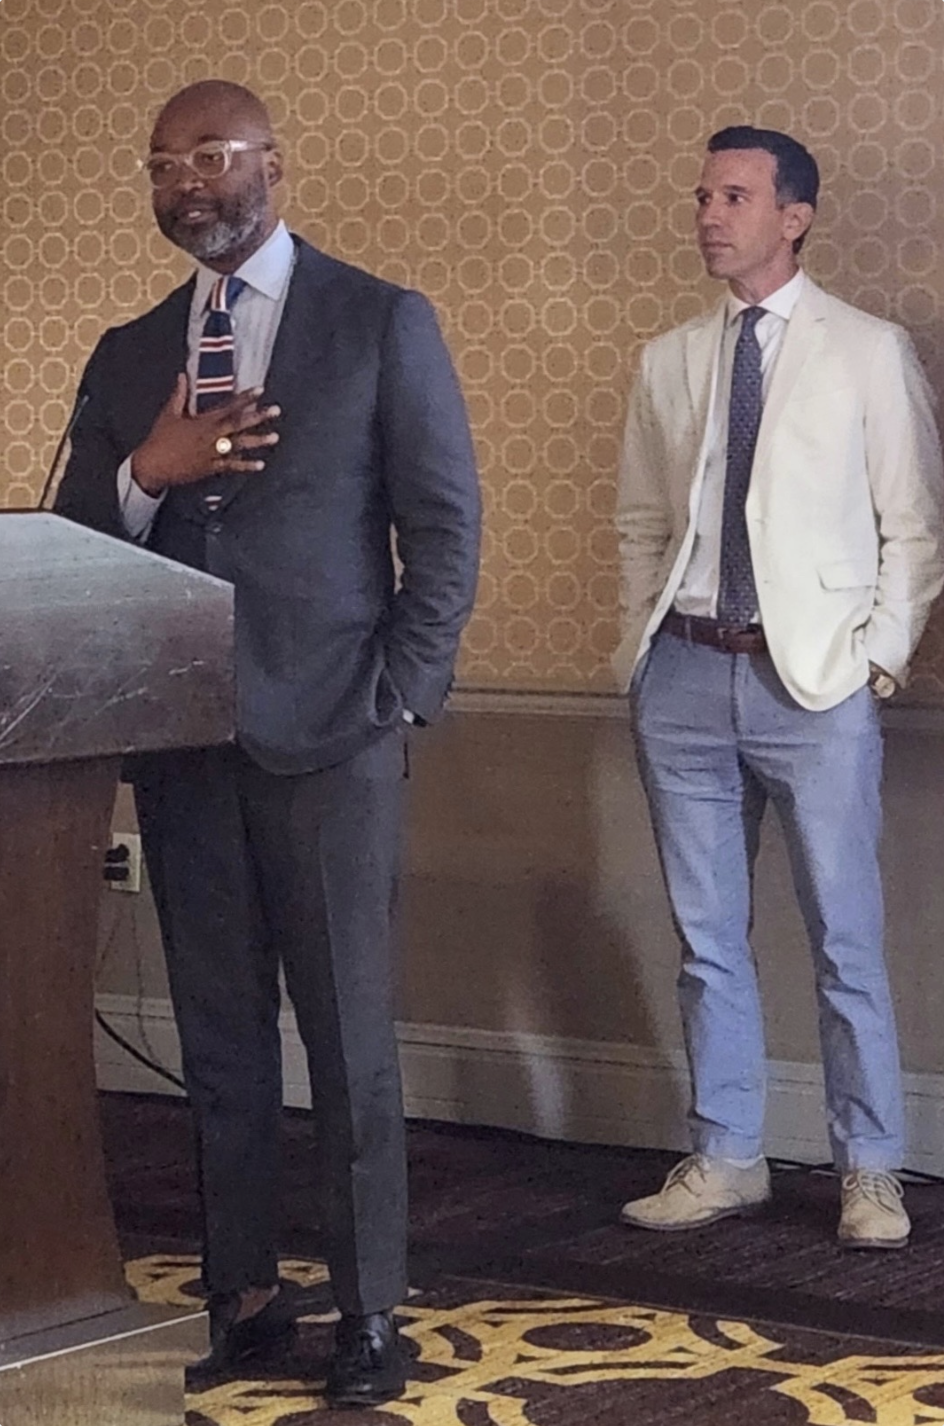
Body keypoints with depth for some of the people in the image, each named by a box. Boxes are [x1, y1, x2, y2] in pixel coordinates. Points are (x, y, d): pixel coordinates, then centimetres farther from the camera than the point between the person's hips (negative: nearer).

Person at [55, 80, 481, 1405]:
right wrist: (150, 472, -9)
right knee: (219, 1037, 7)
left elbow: (445, 526, 0)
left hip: (328, 736, -4)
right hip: (181, 740, 4)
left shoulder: (383, 323, 2)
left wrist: (398, 703, -8)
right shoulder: (126, 355, 14)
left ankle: (370, 1314, 5)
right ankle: (242, 1297, 15)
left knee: (350, 1035, -2)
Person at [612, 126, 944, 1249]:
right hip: (685, 677, 4)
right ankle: (724, 1160, 20)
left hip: (816, 677, -4)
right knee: (707, 940, 9)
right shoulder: (668, 362, 12)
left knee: (845, 942, -1)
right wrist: (641, 643, 8)